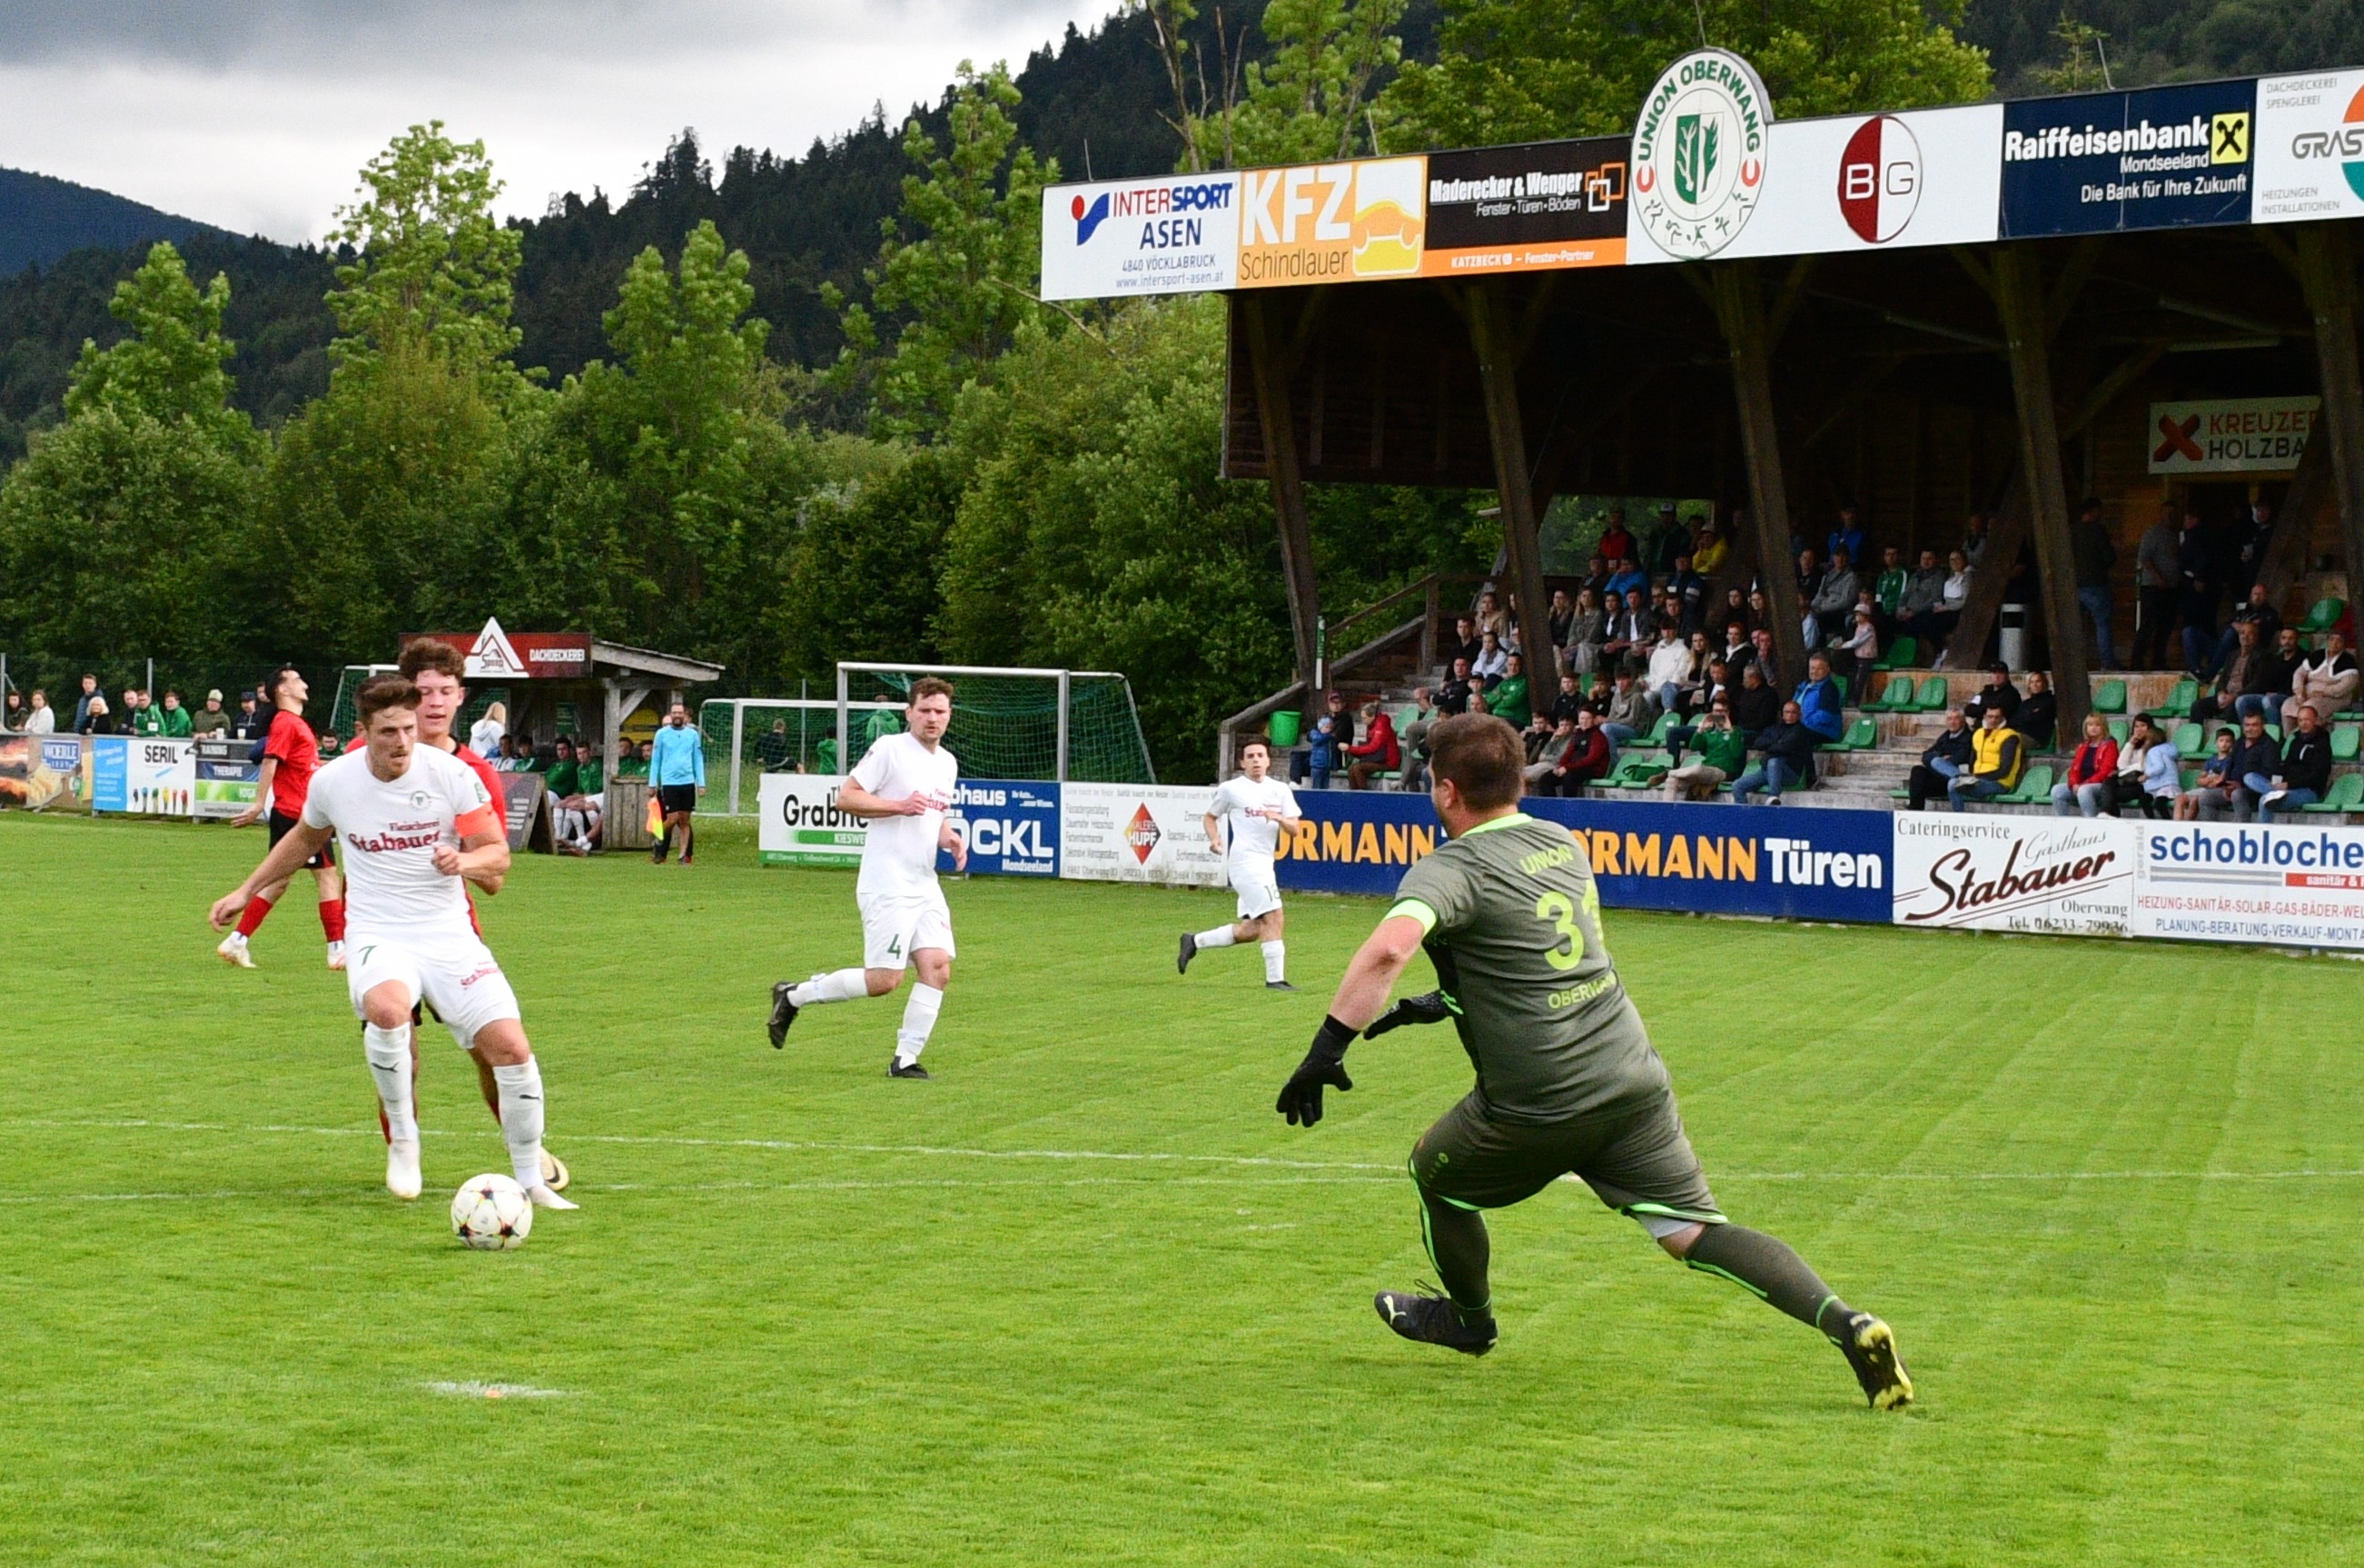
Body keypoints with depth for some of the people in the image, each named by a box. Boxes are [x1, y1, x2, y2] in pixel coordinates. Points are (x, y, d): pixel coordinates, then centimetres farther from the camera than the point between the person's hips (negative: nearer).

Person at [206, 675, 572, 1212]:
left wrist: (465, 861, -22)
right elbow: (305, 839, 22)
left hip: (448, 933, 1)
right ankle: (403, 1143, -14)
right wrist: (246, 891, 27)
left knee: (511, 1047, -13)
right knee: (388, 1010, -36)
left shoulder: (451, 773, -6)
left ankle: (531, 1181, 6)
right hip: (378, 936, -1)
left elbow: (498, 853, 0)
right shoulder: (332, 781, 0)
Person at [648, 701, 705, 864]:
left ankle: (684, 855, 7)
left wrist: (701, 783, 4)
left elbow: (698, 760, 10)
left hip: (688, 782, 2)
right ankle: (659, 847, 13)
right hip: (668, 782, -2)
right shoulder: (662, 734, 3)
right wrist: (652, 783, 1)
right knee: (672, 819, -10)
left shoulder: (693, 734, 8)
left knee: (685, 821, 2)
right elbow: (655, 760, 6)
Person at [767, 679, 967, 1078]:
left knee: (938, 967, -6)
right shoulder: (889, 749, -9)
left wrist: (949, 837, 9)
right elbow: (846, 797, -11)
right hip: (887, 885, -8)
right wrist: (900, 806, -20)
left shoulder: (947, 763, 16)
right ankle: (794, 996, 8)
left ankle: (905, 1060, 2)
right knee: (883, 979, -11)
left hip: (925, 886, 8)